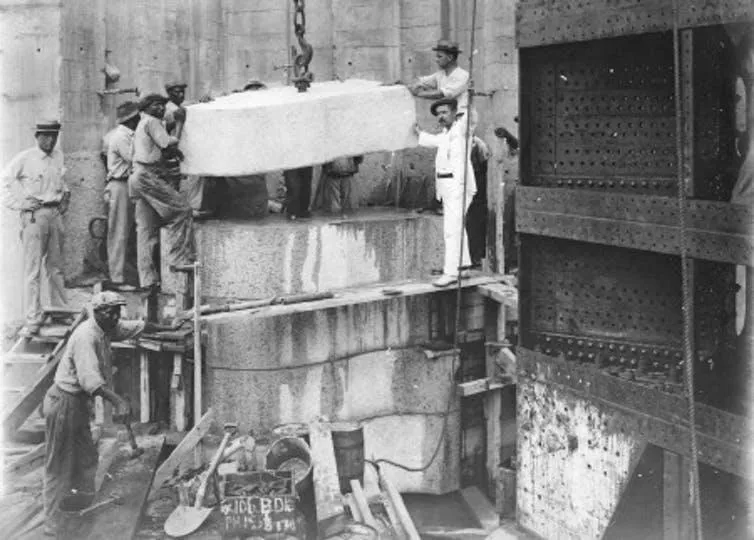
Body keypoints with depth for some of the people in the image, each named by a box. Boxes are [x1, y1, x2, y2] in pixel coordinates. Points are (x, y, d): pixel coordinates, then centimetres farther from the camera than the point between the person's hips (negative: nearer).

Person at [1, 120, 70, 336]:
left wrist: (65, 196, 14)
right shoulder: (25, 159, -9)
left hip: (55, 213, 5)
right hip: (34, 215, -5)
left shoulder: (59, 156, 8)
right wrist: (18, 203, -7)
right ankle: (33, 320, -3)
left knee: (56, 267, 13)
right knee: (33, 270, -5)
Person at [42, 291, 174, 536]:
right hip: (64, 403, -10)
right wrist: (117, 400, -41)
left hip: (79, 404, 10)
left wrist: (168, 328, 28)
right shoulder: (86, 336, -24)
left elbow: (138, 326, 22)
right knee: (60, 468, -3)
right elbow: (89, 379, -34)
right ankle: (53, 525, 3)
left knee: (86, 461, 16)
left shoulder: (107, 329, 5)